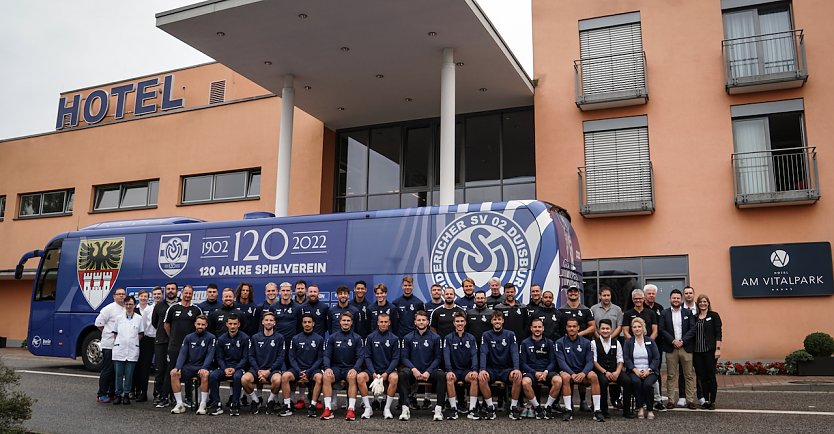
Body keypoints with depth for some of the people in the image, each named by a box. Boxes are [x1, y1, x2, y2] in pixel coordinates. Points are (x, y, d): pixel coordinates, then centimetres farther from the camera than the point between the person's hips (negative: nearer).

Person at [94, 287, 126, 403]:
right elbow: (98, 322, -6)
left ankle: (112, 393, 19)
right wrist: (110, 333, -2)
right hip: (109, 345, -6)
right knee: (107, 370, -4)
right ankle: (101, 395, 3)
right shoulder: (109, 308, -6)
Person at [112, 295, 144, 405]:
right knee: (118, 374, 2)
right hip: (119, 349, 1)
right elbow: (115, 332, 14)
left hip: (132, 350, -1)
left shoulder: (139, 318, 4)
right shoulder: (119, 318, 8)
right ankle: (118, 394, 10)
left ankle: (126, 394, 10)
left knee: (129, 374, 2)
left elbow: (141, 334, 10)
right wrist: (117, 342, 5)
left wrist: (134, 342, 3)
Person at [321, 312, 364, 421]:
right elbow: (327, 355, 5)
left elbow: (360, 356, 0)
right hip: (336, 368, 1)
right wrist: (327, 368, -14)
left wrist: (355, 369, -18)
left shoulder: (357, 338, 6)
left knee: (352, 377, -35)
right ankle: (328, 409, -31)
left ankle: (351, 409, -36)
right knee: (326, 376, -31)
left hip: (350, 368, -1)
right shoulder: (332, 337, 10)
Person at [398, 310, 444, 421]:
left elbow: (438, 358, 4)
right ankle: (405, 408, -31)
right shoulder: (408, 337, 7)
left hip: (429, 371, 0)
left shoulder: (435, 337, 6)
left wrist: (428, 372, -11)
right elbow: (404, 357, 3)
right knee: (403, 373, -32)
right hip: (413, 371, 0)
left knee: (441, 375, -31)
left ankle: (439, 409, -26)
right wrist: (413, 369, -15)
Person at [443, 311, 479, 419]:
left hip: (467, 370, 1)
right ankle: (453, 408, -23)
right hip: (454, 369, -1)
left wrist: (474, 370, -20)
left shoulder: (471, 338, 9)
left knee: (475, 378, -31)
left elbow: (474, 355, -2)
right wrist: (449, 371, -24)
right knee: (449, 378, -34)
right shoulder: (448, 338, 5)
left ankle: (472, 409, -25)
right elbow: (446, 356, -6)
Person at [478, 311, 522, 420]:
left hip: (507, 369, 0)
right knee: (481, 378, -32)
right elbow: (483, 353, -6)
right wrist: (482, 369, -24)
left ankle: (514, 407, -15)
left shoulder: (510, 335, 5)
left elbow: (514, 353, -5)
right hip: (491, 369, 0)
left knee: (518, 377, -32)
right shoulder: (486, 335, 5)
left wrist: (516, 369, -23)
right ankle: (490, 407, -15)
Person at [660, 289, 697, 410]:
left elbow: (693, 329, 0)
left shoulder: (688, 313, 8)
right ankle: (671, 400, 7)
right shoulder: (664, 313, 6)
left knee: (689, 375, 3)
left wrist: (682, 341, -10)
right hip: (670, 348, 0)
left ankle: (690, 400, 9)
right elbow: (662, 329, -1)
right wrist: (673, 341, -11)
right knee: (671, 376, 2)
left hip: (686, 347, 1)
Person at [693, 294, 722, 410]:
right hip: (697, 351, 4)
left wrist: (718, 349, -11)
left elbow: (718, 333, -4)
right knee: (701, 376, 6)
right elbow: (693, 333, 12)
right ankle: (706, 400, 16)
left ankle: (712, 401, 7)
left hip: (710, 350, -4)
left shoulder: (714, 316, 1)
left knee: (711, 376, -1)